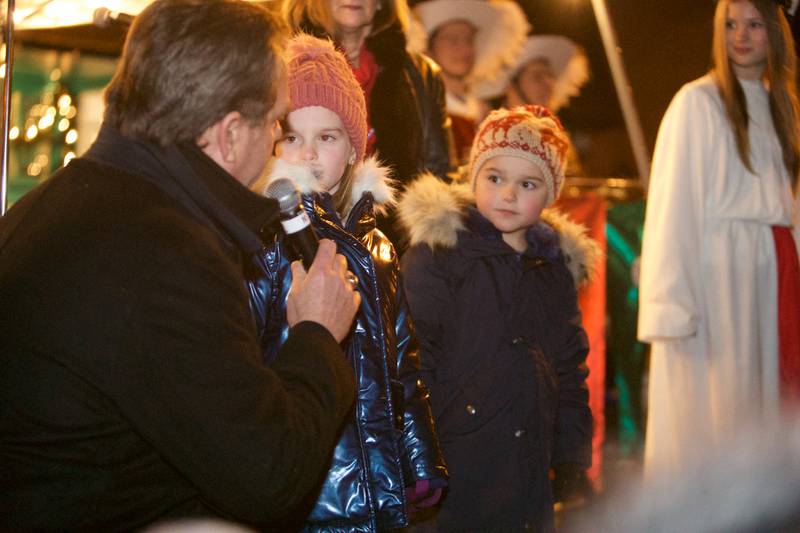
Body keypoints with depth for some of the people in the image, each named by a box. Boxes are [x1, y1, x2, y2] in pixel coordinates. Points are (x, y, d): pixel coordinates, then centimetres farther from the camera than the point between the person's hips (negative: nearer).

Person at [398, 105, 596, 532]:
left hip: (528, 480, 5)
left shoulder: (556, 266, 12)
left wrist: (572, 460, 13)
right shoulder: (438, 251, -6)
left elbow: (569, 371, 19)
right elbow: (412, 360, -11)